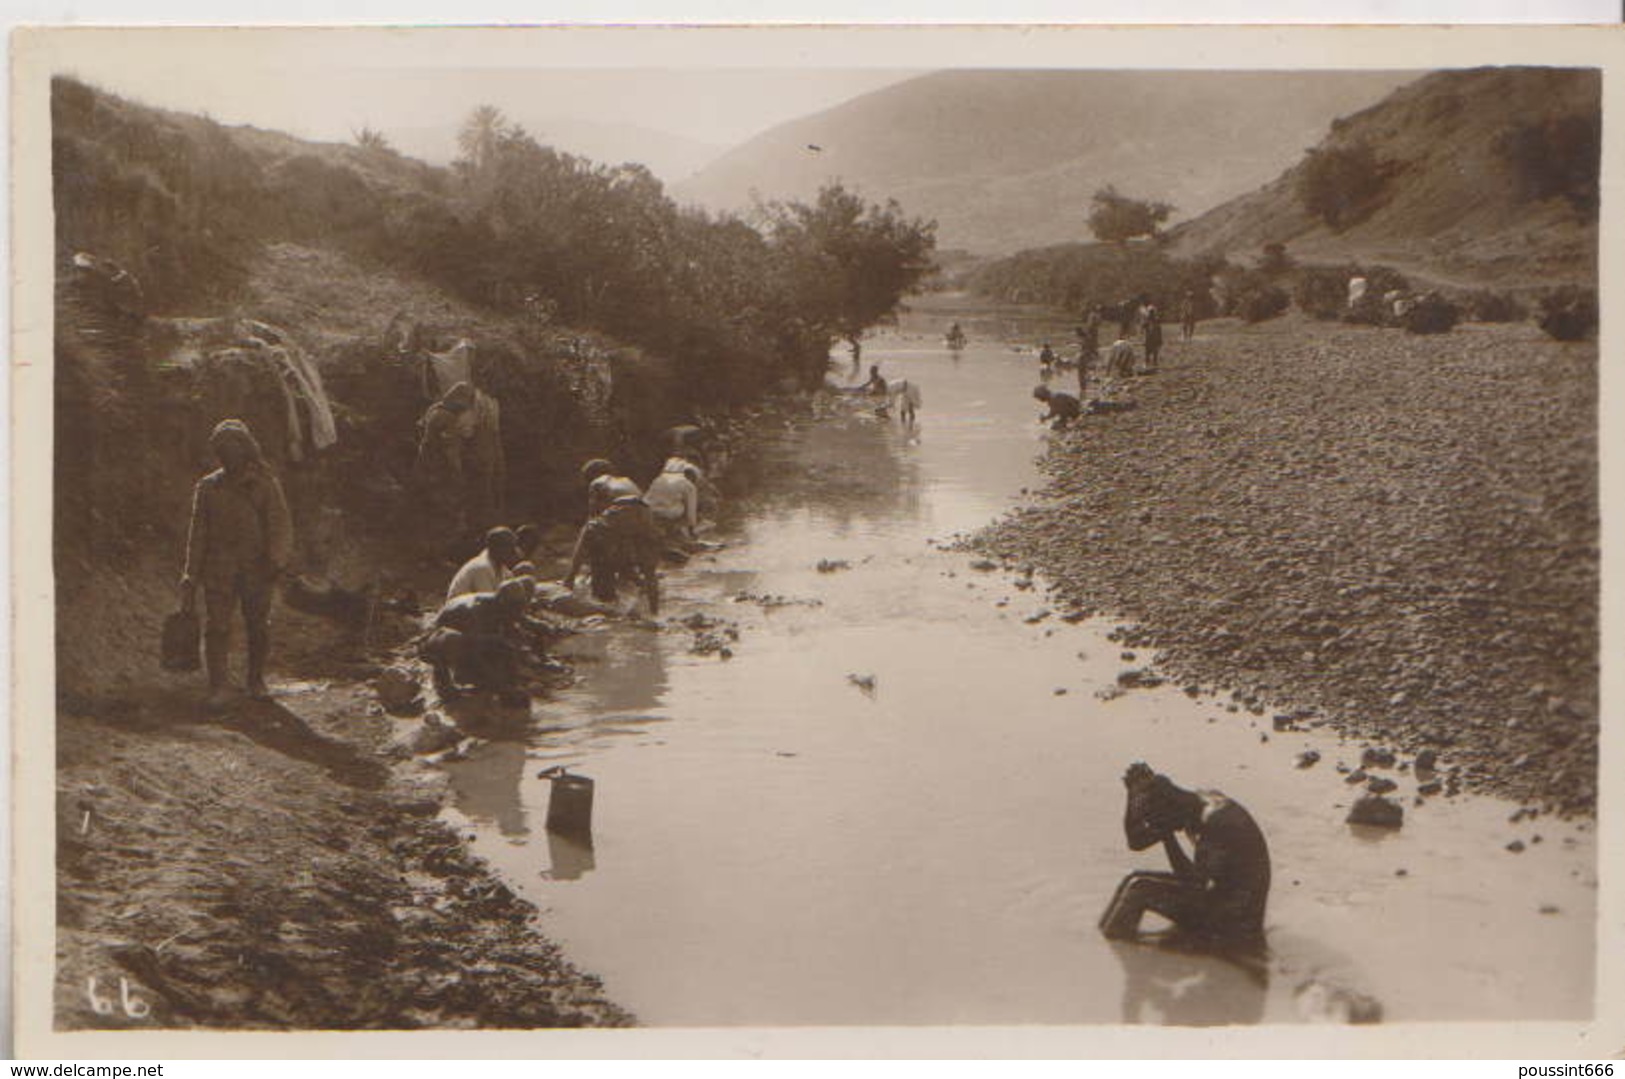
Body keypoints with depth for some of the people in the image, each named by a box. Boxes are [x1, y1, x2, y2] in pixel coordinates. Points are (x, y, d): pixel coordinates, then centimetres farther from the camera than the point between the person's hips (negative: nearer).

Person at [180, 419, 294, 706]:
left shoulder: (266, 484, 5)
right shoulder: (208, 488, 9)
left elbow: (280, 524, -1)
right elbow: (198, 533, 10)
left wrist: (278, 559, -19)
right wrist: (191, 577, 5)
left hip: (256, 570, 0)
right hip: (219, 570, 0)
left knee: (259, 626, 5)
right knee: (217, 626, -6)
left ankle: (257, 681, 22)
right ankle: (218, 687, 0)